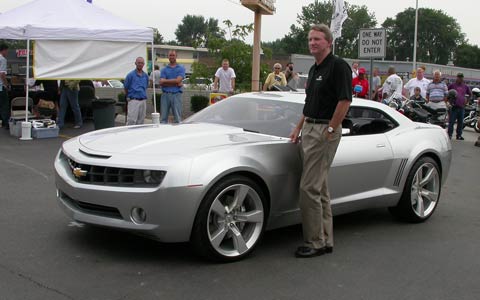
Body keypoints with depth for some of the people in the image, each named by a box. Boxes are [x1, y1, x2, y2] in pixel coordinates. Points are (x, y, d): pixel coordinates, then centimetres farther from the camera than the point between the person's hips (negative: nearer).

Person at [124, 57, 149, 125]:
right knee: (131, 121, -12)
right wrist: (129, 97, 13)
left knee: (141, 121, 7)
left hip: (143, 101, 5)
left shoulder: (146, 76, 11)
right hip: (133, 101, -5)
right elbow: (126, 88, 5)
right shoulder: (131, 75, -3)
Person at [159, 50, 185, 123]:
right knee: (163, 117, 4)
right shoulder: (164, 70, 13)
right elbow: (161, 82, -2)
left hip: (176, 94, -2)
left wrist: (166, 81, -1)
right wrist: (175, 83, -8)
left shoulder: (181, 68, 8)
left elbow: (178, 80, -8)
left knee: (177, 117, -3)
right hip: (165, 94, 2)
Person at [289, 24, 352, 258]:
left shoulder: (338, 66, -11)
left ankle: (315, 243, -2)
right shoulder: (314, 69, 17)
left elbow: (345, 100, -17)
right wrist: (299, 127, 17)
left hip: (325, 130, -10)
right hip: (310, 129, 10)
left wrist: (331, 130, -18)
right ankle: (326, 240, 18)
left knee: (309, 187, -11)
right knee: (320, 188, 11)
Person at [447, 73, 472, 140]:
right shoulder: (452, 85, 0)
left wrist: (467, 101, 15)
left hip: (461, 107, 4)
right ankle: (449, 135, -1)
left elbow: (470, 94, 26)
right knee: (451, 122, -6)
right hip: (454, 106, -4)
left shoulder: (465, 86, 11)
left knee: (460, 122, 8)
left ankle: (459, 135, 16)